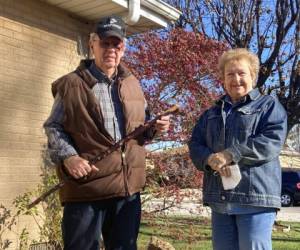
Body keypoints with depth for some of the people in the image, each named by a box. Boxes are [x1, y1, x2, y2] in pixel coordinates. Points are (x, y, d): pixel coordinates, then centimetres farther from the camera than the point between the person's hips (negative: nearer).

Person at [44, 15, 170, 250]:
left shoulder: (132, 83, 13)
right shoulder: (72, 84, -3)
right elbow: (53, 127, 0)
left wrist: (154, 127, 2)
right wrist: (68, 156, -16)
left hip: (129, 186, 5)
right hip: (86, 185, -4)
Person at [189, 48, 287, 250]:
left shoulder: (269, 105, 7)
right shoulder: (211, 114, 21)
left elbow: (273, 141, -9)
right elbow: (195, 146, 12)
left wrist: (231, 154, -17)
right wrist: (210, 159, -12)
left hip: (256, 197, -5)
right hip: (220, 198, 5)